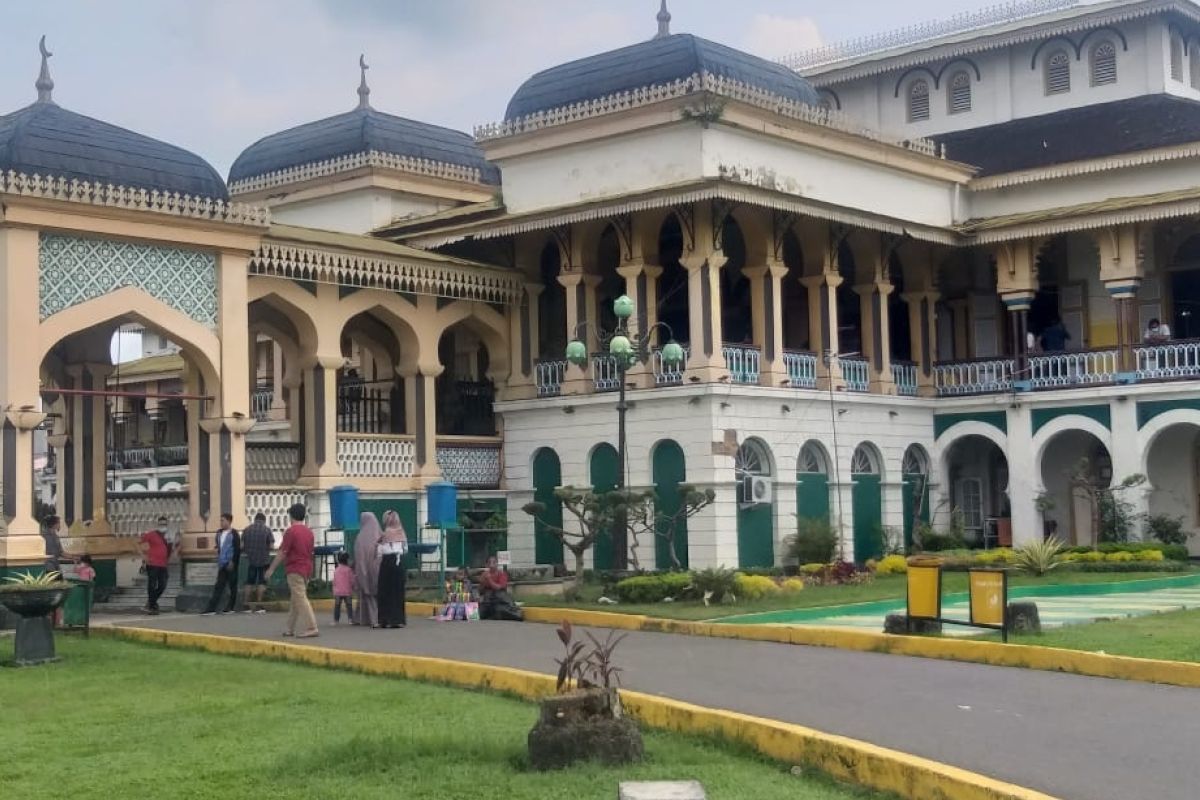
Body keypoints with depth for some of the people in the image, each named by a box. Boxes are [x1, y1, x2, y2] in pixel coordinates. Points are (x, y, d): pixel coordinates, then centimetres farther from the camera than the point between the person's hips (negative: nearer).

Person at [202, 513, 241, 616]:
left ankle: (230, 607, 12)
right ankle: (211, 608, -6)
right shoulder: (219, 533, 13)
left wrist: (232, 562, -16)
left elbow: (237, 550, -11)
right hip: (222, 565, 6)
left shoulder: (234, 534, -7)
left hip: (231, 564, -6)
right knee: (218, 586, 0)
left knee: (232, 586, 4)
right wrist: (219, 562, 17)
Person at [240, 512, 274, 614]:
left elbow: (242, 545, 0)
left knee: (249, 582, 12)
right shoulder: (267, 530, -7)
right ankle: (258, 606, 2)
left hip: (251, 560, 3)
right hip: (264, 560, -3)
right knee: (261, 582, 5)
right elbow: (272, 545, -9)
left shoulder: (247, 530, 1)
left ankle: (245, 605, 10)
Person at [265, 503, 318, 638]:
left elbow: (282, 552, -13)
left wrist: (271, 568, -6)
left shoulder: (291, 531, -12)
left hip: (295, 569, -8)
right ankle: (290, 629, 19)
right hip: (307, 568, 8)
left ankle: (311, 628, -15)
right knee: (294, 599, 15)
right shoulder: (309, 532, 12)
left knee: (300, 599, -9)